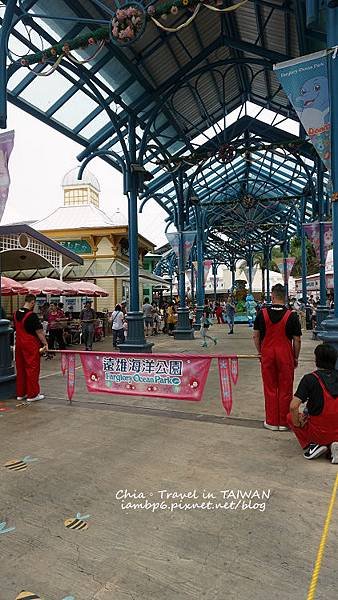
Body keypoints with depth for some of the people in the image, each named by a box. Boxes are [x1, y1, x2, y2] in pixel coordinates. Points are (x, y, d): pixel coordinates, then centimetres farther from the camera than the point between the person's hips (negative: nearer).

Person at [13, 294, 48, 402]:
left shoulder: (16, 314, 7)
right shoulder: (32, 315, -17)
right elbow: (39, 332, -17)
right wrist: (45, 343, -12)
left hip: (19, 344, 8)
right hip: (31, 345, -8)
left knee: (20, 369, 14)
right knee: (32, 369, 0)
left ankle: (20, 393, 22)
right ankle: (32, 394, 4)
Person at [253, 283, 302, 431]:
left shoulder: (262, 313, -3)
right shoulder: (292, 315, -8)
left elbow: (256, 336, 2)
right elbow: (296, 340, -5)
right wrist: (296, 358, 8)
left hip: (267, 354, 2)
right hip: (285, 355, -1)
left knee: (270, 388, 11)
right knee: (285, 389, 9)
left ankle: (271, 421, 20)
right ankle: (284, 422, 19)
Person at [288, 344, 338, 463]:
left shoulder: (310, 378, -14)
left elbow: (293, 406, -21)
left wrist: (297, 424, -4)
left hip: (319, 433, -4)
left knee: (291, 416, 19)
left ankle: (311, 445, 2)